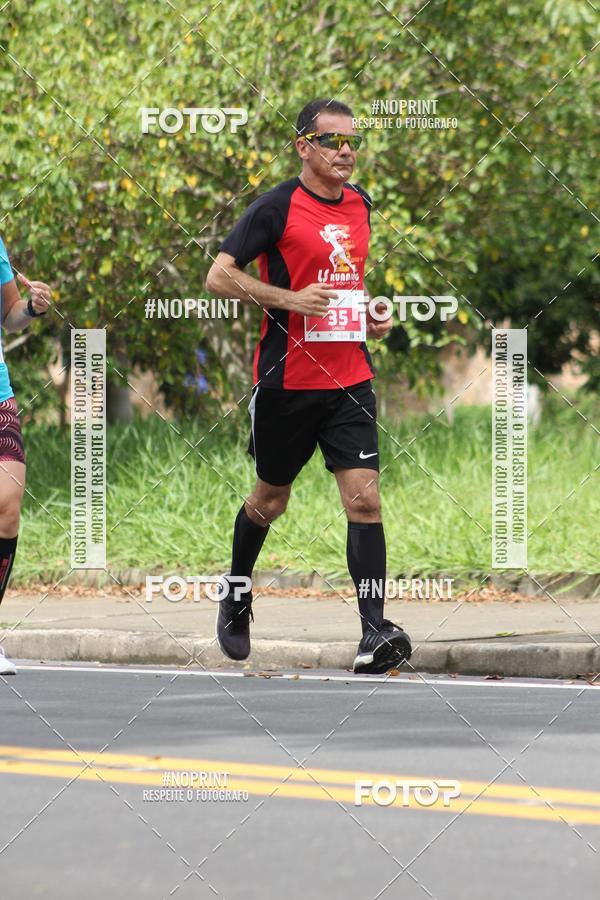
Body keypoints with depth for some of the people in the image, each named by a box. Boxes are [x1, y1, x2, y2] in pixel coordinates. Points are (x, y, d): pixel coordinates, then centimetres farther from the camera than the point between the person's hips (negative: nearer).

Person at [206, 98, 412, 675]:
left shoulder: (360, 204, 10)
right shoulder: (277, 207, -9)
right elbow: (218, 277, -10)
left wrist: (369, 313, 9)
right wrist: (290, 299, -20)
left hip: (350, 378, 4)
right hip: (286, 381, -4)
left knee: (364, 498, -10)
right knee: (270, 499, 13)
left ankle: (374, 633, -14)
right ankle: (235, 595, 40)